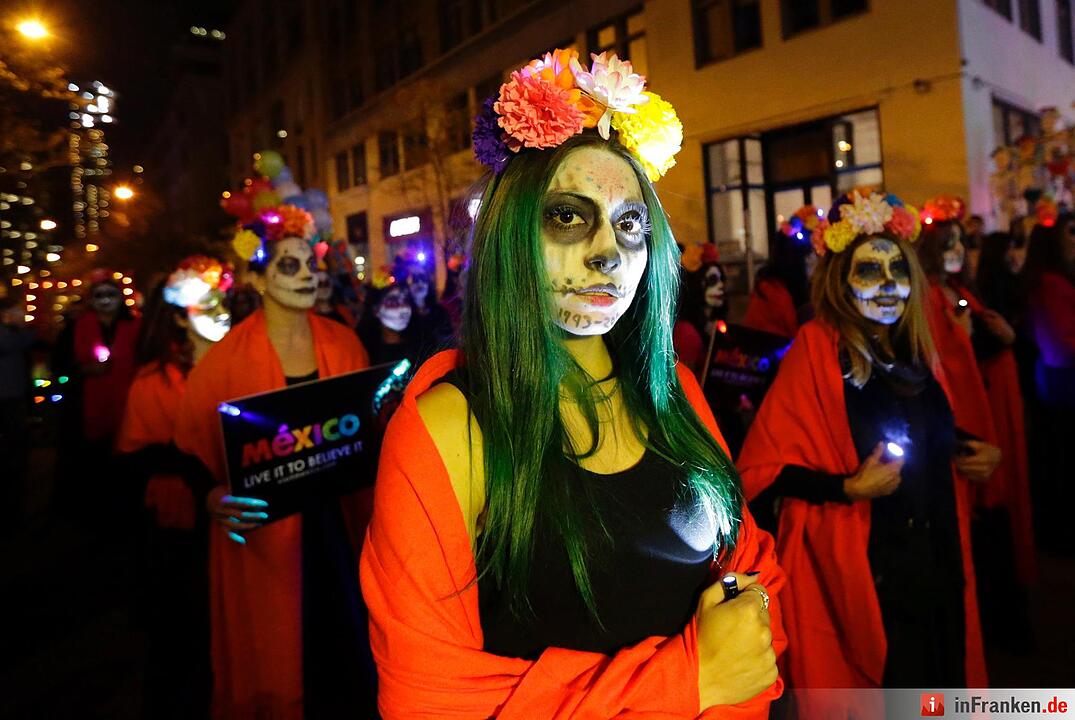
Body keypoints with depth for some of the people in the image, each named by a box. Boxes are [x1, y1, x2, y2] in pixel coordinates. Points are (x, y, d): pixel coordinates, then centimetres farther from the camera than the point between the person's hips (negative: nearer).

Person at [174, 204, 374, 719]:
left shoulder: (343, 344, 3)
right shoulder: (228, 357, -8)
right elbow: (192, 448, -5)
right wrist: (212, 496, -21)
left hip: (335, 521, 3)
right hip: (263, 532, -3)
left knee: (343, 643, 12)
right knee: (273, 661, 11)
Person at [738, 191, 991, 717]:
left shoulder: (915, 349, 5)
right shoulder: (818, 349, -16)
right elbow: (764, 468, -17)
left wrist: (967, 454, 4)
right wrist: (850, 488, -26)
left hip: (936, 558, 7)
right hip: (861, 568, -7)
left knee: (944, 674, 22)